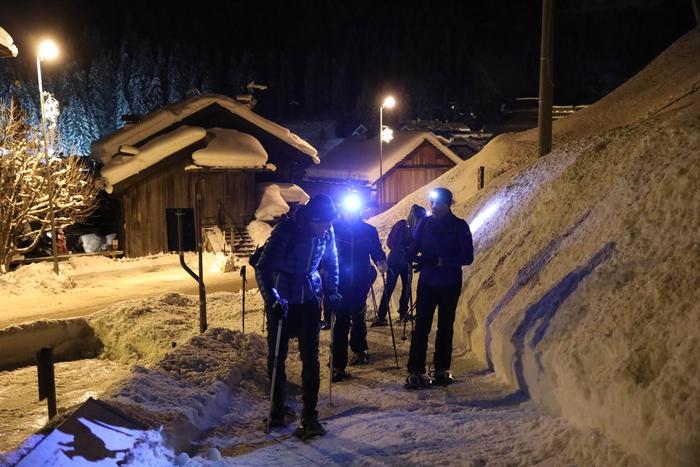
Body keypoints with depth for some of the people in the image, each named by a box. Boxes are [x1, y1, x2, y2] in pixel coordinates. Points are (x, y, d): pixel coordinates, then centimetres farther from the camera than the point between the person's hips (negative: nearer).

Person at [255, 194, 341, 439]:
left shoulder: (326, 232, -7)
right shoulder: (285, 230, -22)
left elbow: (331, 262, 12)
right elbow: (263, 269, -22)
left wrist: (331, 290, 4)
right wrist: (273, 300, -32)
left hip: (310, 299, 3)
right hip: (281, 302, -3)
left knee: (310, 356, -2)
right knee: (277, 355, 8)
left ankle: (309, 416, 6)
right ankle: (277, 407, 27)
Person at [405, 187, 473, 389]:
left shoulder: (459, 226, -5)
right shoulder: (425, 223, 1)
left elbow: (467, 257, -11)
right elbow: (413, 248, -1)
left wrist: (440, 261, -22)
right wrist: (413, 256, -26)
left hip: (450, 285, 0)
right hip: (427, 282, 1)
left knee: (445, 326, 10)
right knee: (422, 326, -5)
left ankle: (441, 368, 21)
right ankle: (416, 371, -2)